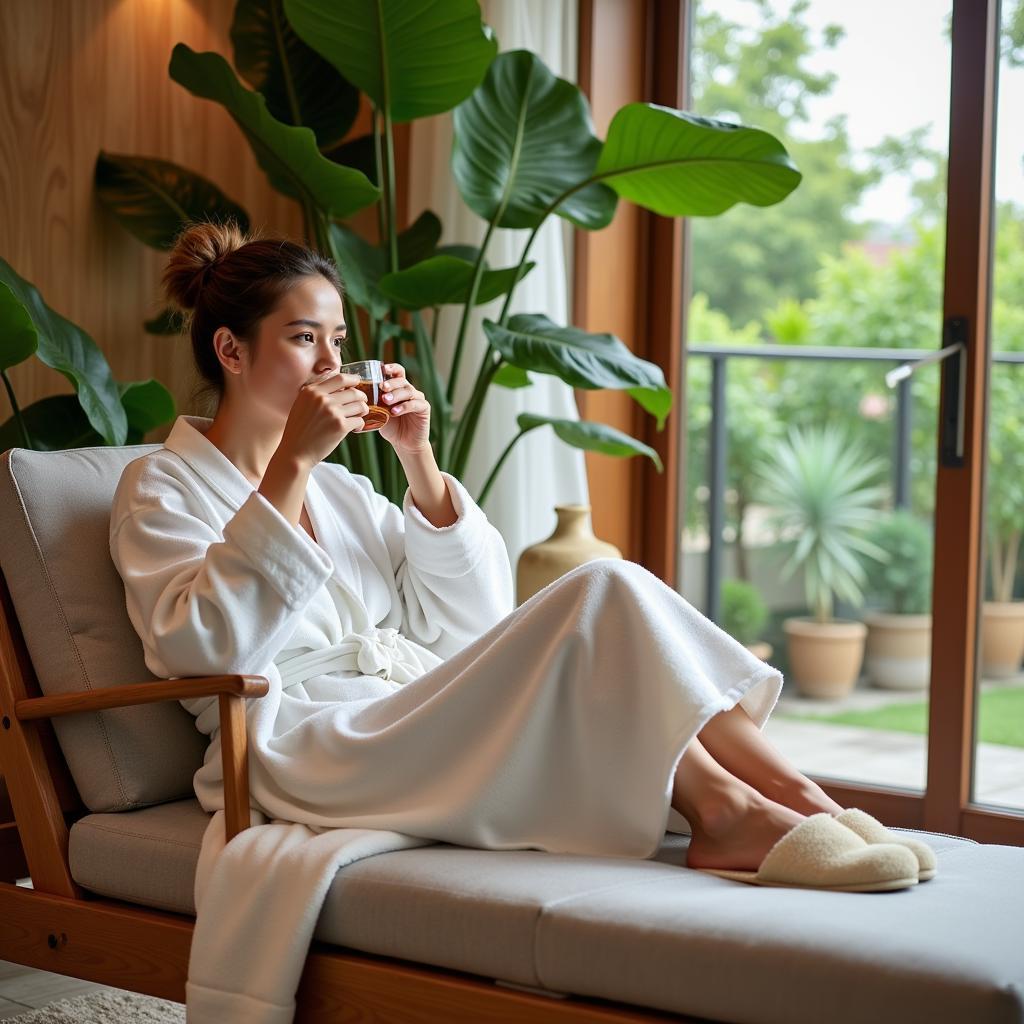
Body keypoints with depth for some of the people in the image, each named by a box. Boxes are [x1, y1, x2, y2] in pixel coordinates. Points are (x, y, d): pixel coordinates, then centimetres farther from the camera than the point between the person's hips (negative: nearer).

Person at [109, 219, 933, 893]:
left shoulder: (337, 487, 26)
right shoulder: (163, 486, 7)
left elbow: (471, 623, 16)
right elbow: (205, 647, -14)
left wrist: (420, 461, 6)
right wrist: (291, 464, -16)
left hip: (419, 729, 7)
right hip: (311, 750, -7)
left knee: (611, 591, -19)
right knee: (601, 595, -24)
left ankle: (797, 803, -25)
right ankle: (724, 813, -23)